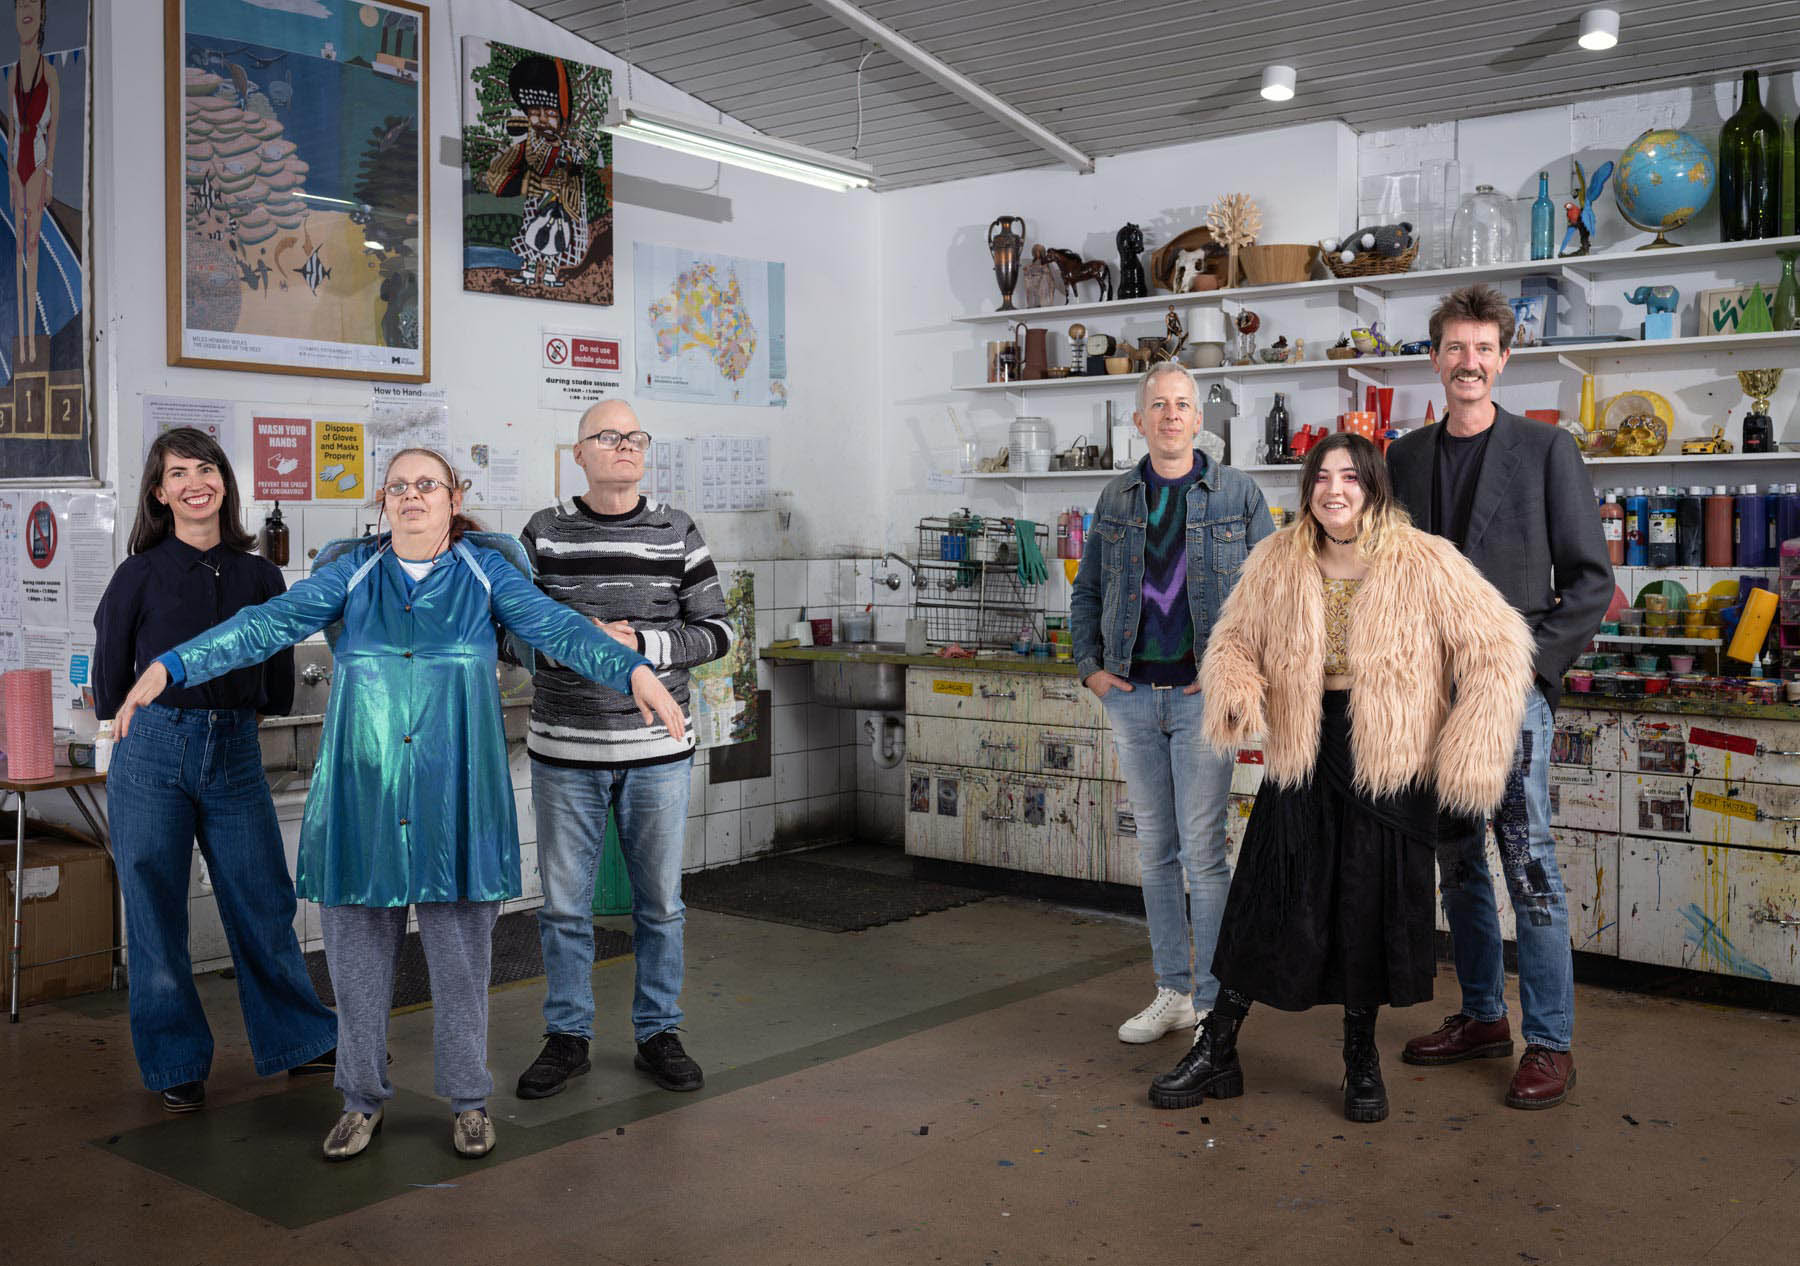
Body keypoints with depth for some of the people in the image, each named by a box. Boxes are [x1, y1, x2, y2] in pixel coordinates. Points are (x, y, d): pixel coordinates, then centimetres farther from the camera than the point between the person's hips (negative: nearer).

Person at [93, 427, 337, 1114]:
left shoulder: (259, 574, 6)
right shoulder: (141, 573, -1)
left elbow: (276, 688, 14)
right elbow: (109, 682, 6)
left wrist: (223, 708, 10)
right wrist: (170, 715, 12)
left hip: (236, 754, 2)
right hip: (152, 754, -2)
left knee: (265, 905, 7)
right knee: (157, 913, 5)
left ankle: (300, 1040, 23)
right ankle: (176, 1063, 21)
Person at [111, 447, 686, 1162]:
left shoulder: (484, 574, 4)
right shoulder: (353, 575, 7)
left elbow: (557, 628, -7)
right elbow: (267, 625, 0)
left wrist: (634, 670, -23)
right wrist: (168, 667, -10)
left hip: (453, 798, -1)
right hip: (362, 795, 1)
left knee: (461, 953, 5)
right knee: (357, 949, 7)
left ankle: (468, 1099, 20)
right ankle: (363, 1097, 24)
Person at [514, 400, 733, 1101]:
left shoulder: (677, 533, 2)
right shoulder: (543, 533, 2)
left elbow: (715, 631, 1)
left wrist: (641, 643, -14)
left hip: (656, 749, 0)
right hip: (565, 751, 0)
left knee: (660, 903, 10)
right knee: (564, 904, 8)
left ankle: (657, 1033, 25)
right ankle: (567, 1037, 24)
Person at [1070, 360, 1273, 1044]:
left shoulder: (1238, 493, 1)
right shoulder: (1116, 500, 11)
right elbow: (1086, 591, 17)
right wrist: (1089, 666, 6)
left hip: (1204, 696, -4)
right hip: (1132, 696, 4)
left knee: (1203, 852, -4)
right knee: (1155, 851, 10)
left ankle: (1215, 1003, 7)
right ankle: (1172, 992, 21)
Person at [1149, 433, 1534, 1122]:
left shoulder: (1424, 564, -10)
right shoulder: (1276, 562, -2)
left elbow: (1498, 650, -9)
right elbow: (1234, 638, 10)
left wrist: (1470, 754, -14)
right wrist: (1236, 690, -14)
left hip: (1388, 764, -2)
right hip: (1301, 758, 2)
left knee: (1372, 913, 9)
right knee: (1266, 904, 6)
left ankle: (1361, 1057, 31)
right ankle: (1217, 1051, 21)